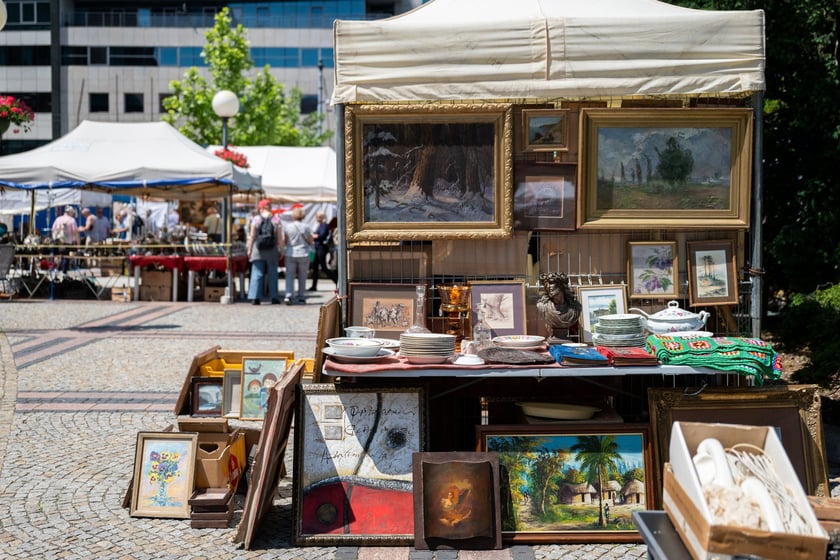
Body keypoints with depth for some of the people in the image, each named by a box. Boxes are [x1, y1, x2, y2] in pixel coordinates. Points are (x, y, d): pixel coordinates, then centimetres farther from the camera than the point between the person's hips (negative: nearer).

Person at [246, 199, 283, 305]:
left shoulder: (256, 219, -1)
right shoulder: (276, 220, 1)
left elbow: (252, 236, -1)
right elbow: (279, 237, 1)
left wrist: (249, 249, 5)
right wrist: (281, 249, 8)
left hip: (258, 250, 0)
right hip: (272, 250, 1)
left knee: (257, 274, 3)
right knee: (272, 274, 8)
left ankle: (255, 297, -2)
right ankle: (274, 297, 11)